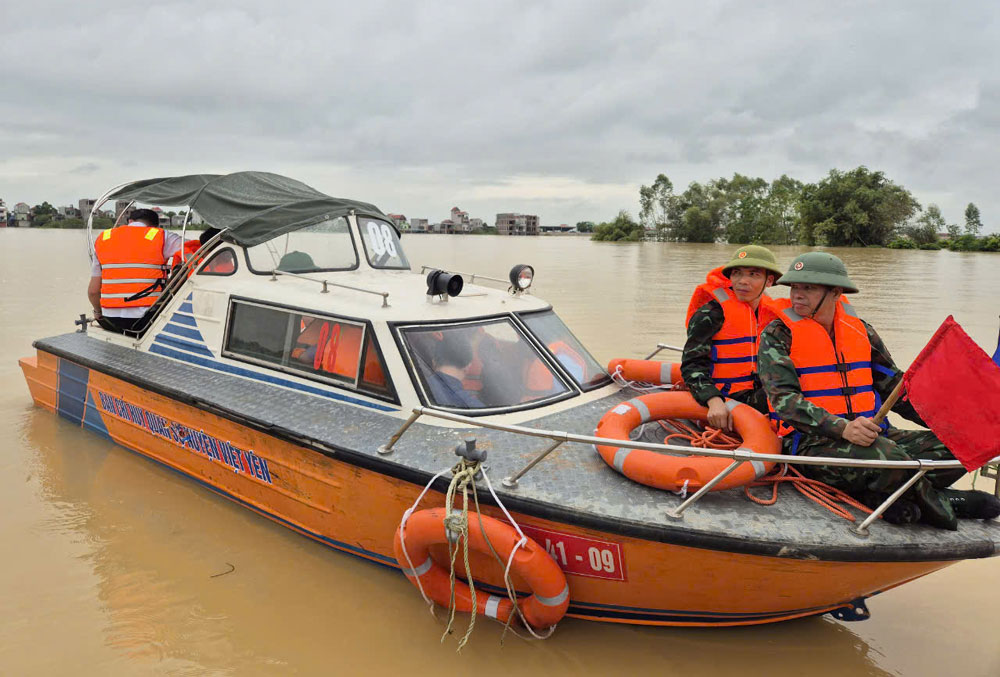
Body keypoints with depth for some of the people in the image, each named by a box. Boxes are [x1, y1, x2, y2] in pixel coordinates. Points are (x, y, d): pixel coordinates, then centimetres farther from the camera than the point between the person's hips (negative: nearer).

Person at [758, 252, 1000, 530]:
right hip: (812, 441, -6)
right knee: (882, 456, -32)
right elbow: (783, 398, -15)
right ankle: (940, 503, -5)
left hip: (872, 433, 6)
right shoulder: (778, 335, -3)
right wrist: (843, 428, -29)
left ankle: (882, 493, -17)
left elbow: (896, 390, 17)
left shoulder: (860, 330, 13)